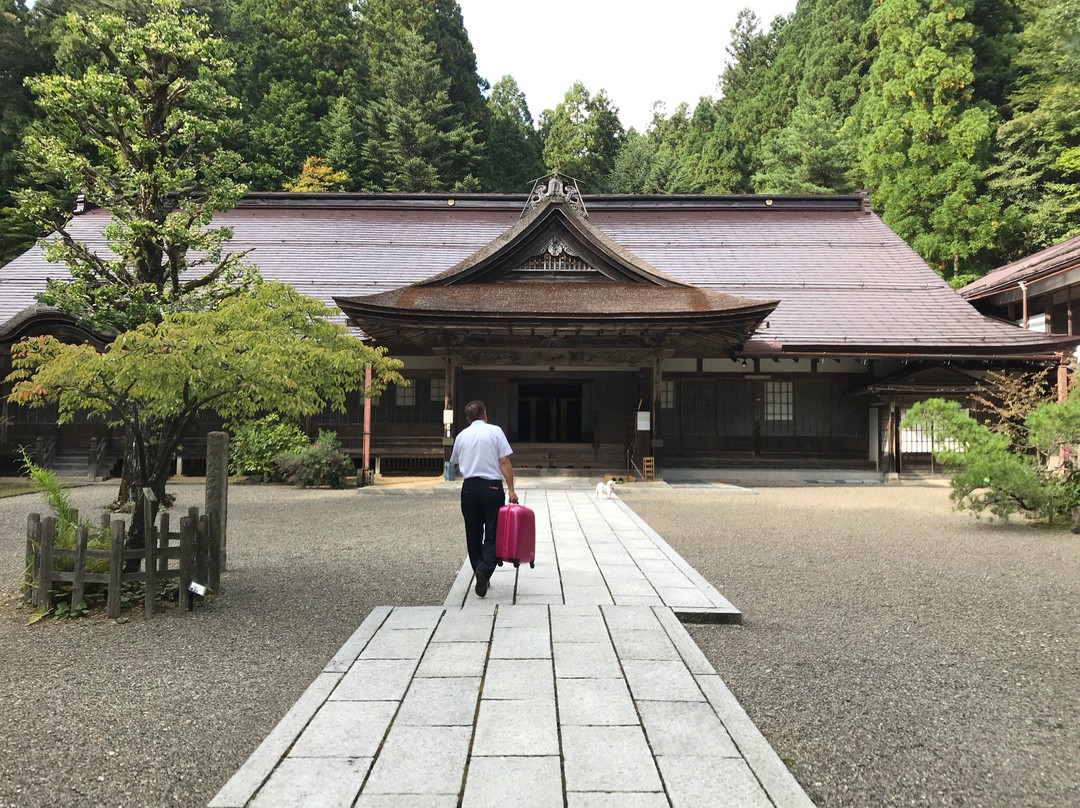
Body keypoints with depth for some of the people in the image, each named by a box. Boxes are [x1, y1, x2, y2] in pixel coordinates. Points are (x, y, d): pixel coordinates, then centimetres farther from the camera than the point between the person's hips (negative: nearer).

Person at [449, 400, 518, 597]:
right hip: (492, 487, -3)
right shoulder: (495, 431, -1)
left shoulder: (461, 436, 9)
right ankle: (484, 570, -19)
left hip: (469, 488, 3)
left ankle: (480, 573, 16)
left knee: (473, 535, 12)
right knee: (492, 534, 1)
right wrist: (511, 490, -5)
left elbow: (456, 463, 22)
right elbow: (505, 462, -6)